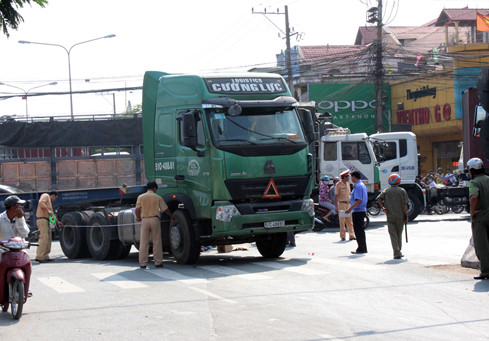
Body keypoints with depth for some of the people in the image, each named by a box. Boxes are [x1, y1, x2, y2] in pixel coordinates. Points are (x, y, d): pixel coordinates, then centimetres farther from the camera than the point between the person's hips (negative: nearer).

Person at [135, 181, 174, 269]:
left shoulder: (141, 197, 7)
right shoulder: (158, 197, 7)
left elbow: (137, 210, -1)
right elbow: (165, 209, 10)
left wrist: (138, 217, 18)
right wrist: (172, 216, 27)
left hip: (145, 220, 1)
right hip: (155, 219, -1)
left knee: (143, 243, 2)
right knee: (157, 242, 4)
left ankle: (143, 263, -1)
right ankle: (158, 262, 5)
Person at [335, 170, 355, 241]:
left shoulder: (348, 183, 13)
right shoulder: (338, 185, -7)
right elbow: (336, 196, -9)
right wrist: (336, 206, -15)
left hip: (348, 204, 6)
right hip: (342, 204, -6)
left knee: (350, 221, 4)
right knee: (342, 221, -3)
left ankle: (352, 235, 4)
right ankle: (343, 236, 3)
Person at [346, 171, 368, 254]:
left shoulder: (358, 186, -16)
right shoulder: (363, 185, 16)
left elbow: (358, 200, -24)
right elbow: (365, 199, 22)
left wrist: (350, 208, -22)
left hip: (358, 211, -10)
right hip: (363, 210, 10)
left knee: (358, 230, -7)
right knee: (360, 230, 14)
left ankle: (361, 249, -6)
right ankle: (363, 248, 17)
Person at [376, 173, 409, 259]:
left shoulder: (386, 191, 3)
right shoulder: (402, 191, 0)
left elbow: (378, 199, -12)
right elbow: (405, 205, -3)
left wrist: (383, 208, -7)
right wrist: (406, 216, 2)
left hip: (390, 216, 0)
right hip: (400, 216, 0)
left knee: (393, 235, -1)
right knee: (399, 234, 15)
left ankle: (396, 253, -10)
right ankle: (398, 252, 23)